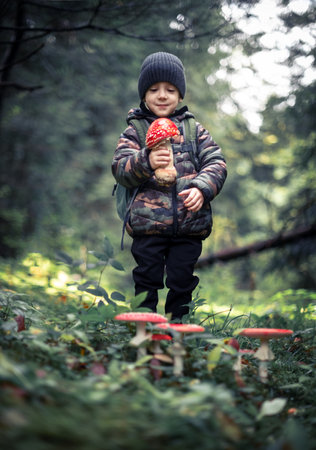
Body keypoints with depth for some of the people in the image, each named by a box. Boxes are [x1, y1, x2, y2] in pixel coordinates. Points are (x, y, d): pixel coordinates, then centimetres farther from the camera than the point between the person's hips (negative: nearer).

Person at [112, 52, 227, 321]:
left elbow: (216, 163, 5)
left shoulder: (195, 130, 12)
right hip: (148, 221, -1)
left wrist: (202, 189, -15)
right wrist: (146, 162, -26)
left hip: (190, 221, 2)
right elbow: (120, 168, -5)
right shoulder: (134, 131, 7)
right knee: (147, 279, 3)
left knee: (182, 283, 9)